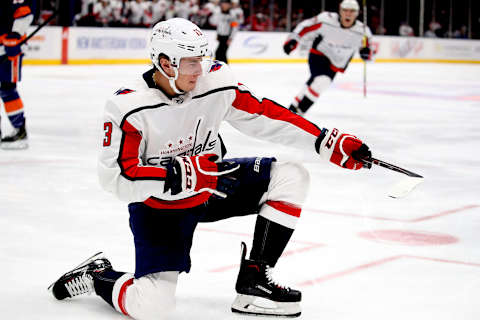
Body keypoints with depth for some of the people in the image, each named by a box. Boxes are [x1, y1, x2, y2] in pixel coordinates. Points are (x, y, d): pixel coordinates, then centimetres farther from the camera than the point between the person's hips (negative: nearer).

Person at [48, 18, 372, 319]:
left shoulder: (216, 81, -14)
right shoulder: (128, 106, -25)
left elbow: (264, 116, -7)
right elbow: (115, 177, -26)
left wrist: (330, 142, -10)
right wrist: (179, 173, -36)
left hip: (211, 185, 5)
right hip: (158, 204, -5)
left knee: (291, 177, -11)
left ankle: (254, 280, -6)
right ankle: (97, 275, 15)